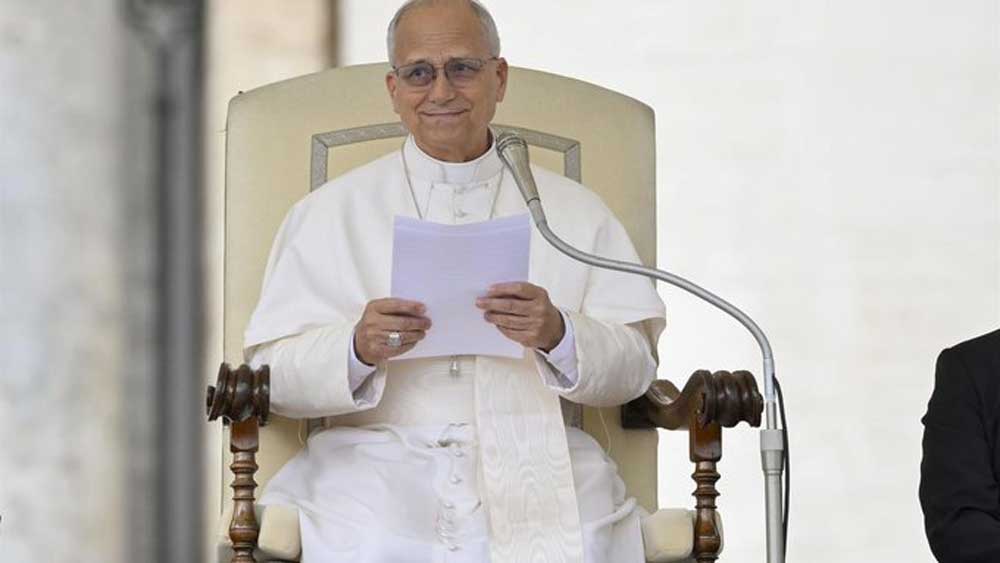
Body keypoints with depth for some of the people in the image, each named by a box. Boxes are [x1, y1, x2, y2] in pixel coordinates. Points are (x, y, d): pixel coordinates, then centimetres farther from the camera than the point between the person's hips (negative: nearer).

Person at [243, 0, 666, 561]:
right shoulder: (328, 213, 11)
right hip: (376, 462, -1)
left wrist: (558, 334, -14)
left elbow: (636, 365, 7)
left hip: (533, 458, 1)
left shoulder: (576, 210, 15)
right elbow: (272, 371, 3)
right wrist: (358, 347, -18)